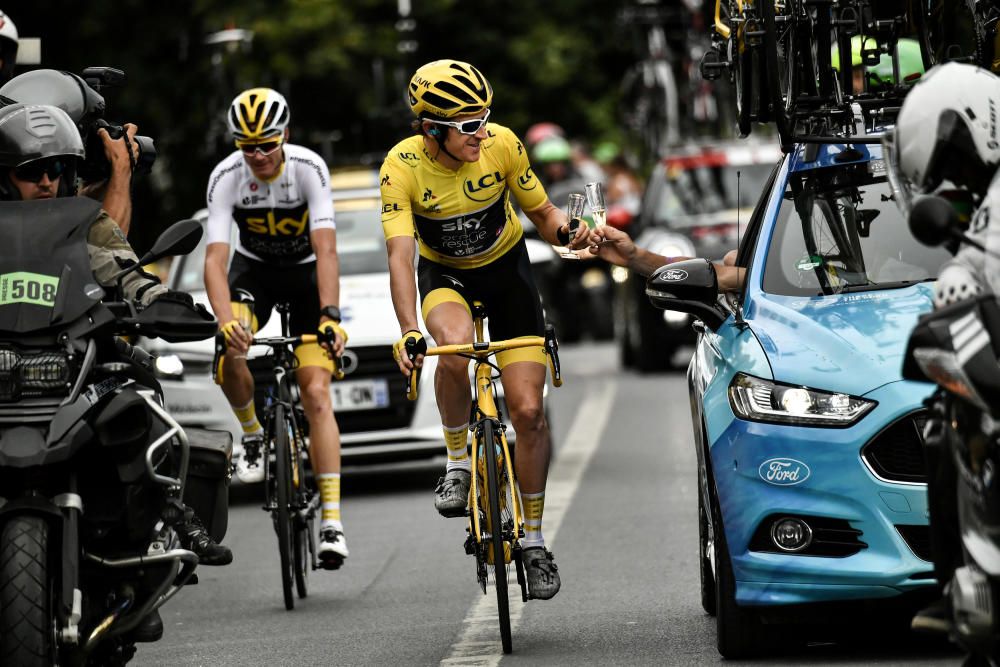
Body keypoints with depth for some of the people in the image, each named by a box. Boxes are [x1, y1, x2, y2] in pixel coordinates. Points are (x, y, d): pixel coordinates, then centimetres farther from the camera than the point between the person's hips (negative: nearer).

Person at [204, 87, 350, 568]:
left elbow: (326, 251, -34)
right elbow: (215, 259, -30)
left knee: (316, 392, -14)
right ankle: (252, 436, 1)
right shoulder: (226, 177, -24)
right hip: (254, 269, 2)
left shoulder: (309, 168, -27)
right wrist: (226, 322, -47)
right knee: (231, 356, -29)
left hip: (307, 273, -2)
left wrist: (330, 316, -47)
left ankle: (332, 519, -18)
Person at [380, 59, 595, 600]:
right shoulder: (403, 165, -26)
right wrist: (409, 331, -47)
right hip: (444, 276, -1)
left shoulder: (501, 145, -21)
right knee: (456, 348, -37)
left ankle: (533, 540, 10)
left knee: (528, 411, -7)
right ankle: (458, 463, -12)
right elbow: (400, 255, -33)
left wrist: (564, 230, -32)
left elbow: (541, 213, -8)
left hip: (506, 270, 1)